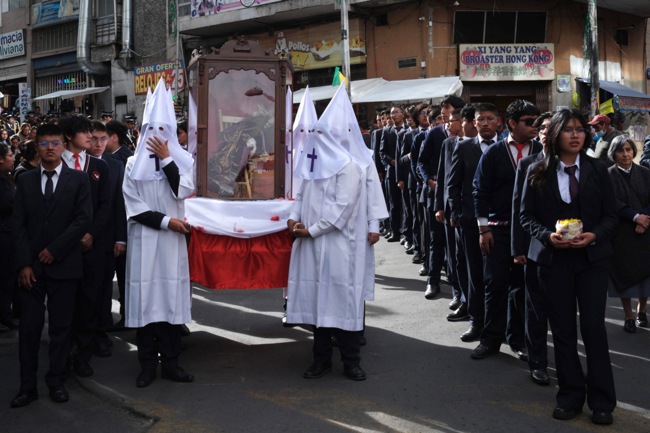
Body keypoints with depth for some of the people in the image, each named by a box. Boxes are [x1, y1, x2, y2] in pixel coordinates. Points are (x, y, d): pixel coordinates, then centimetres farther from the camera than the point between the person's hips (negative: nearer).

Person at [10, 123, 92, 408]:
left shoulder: (78, 180, 3)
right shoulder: (26, 181, 9)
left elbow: (84, 219, -6)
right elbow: (18, 224, 4)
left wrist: (54, 250, -10)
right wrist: (23, 264, -6)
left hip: (63, 265, -1)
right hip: (31, 267, 2)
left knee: (61, 328, 5)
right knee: (29, 328, 2)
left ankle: (57, 382, 16)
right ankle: (27, 386, 11)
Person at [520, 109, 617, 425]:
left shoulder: (597, 170, 3)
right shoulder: (538, 172, 1)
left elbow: (611, 215, 4)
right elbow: (526, 216, 2)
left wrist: (594, 235, -15)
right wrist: (547, 235, -15)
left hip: (592, 258, 0)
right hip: (553, 259, 0)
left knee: (593, 326, -3)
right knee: (562, 329, 7)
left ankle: (601, 400, 9)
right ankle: (570, 395, 20)